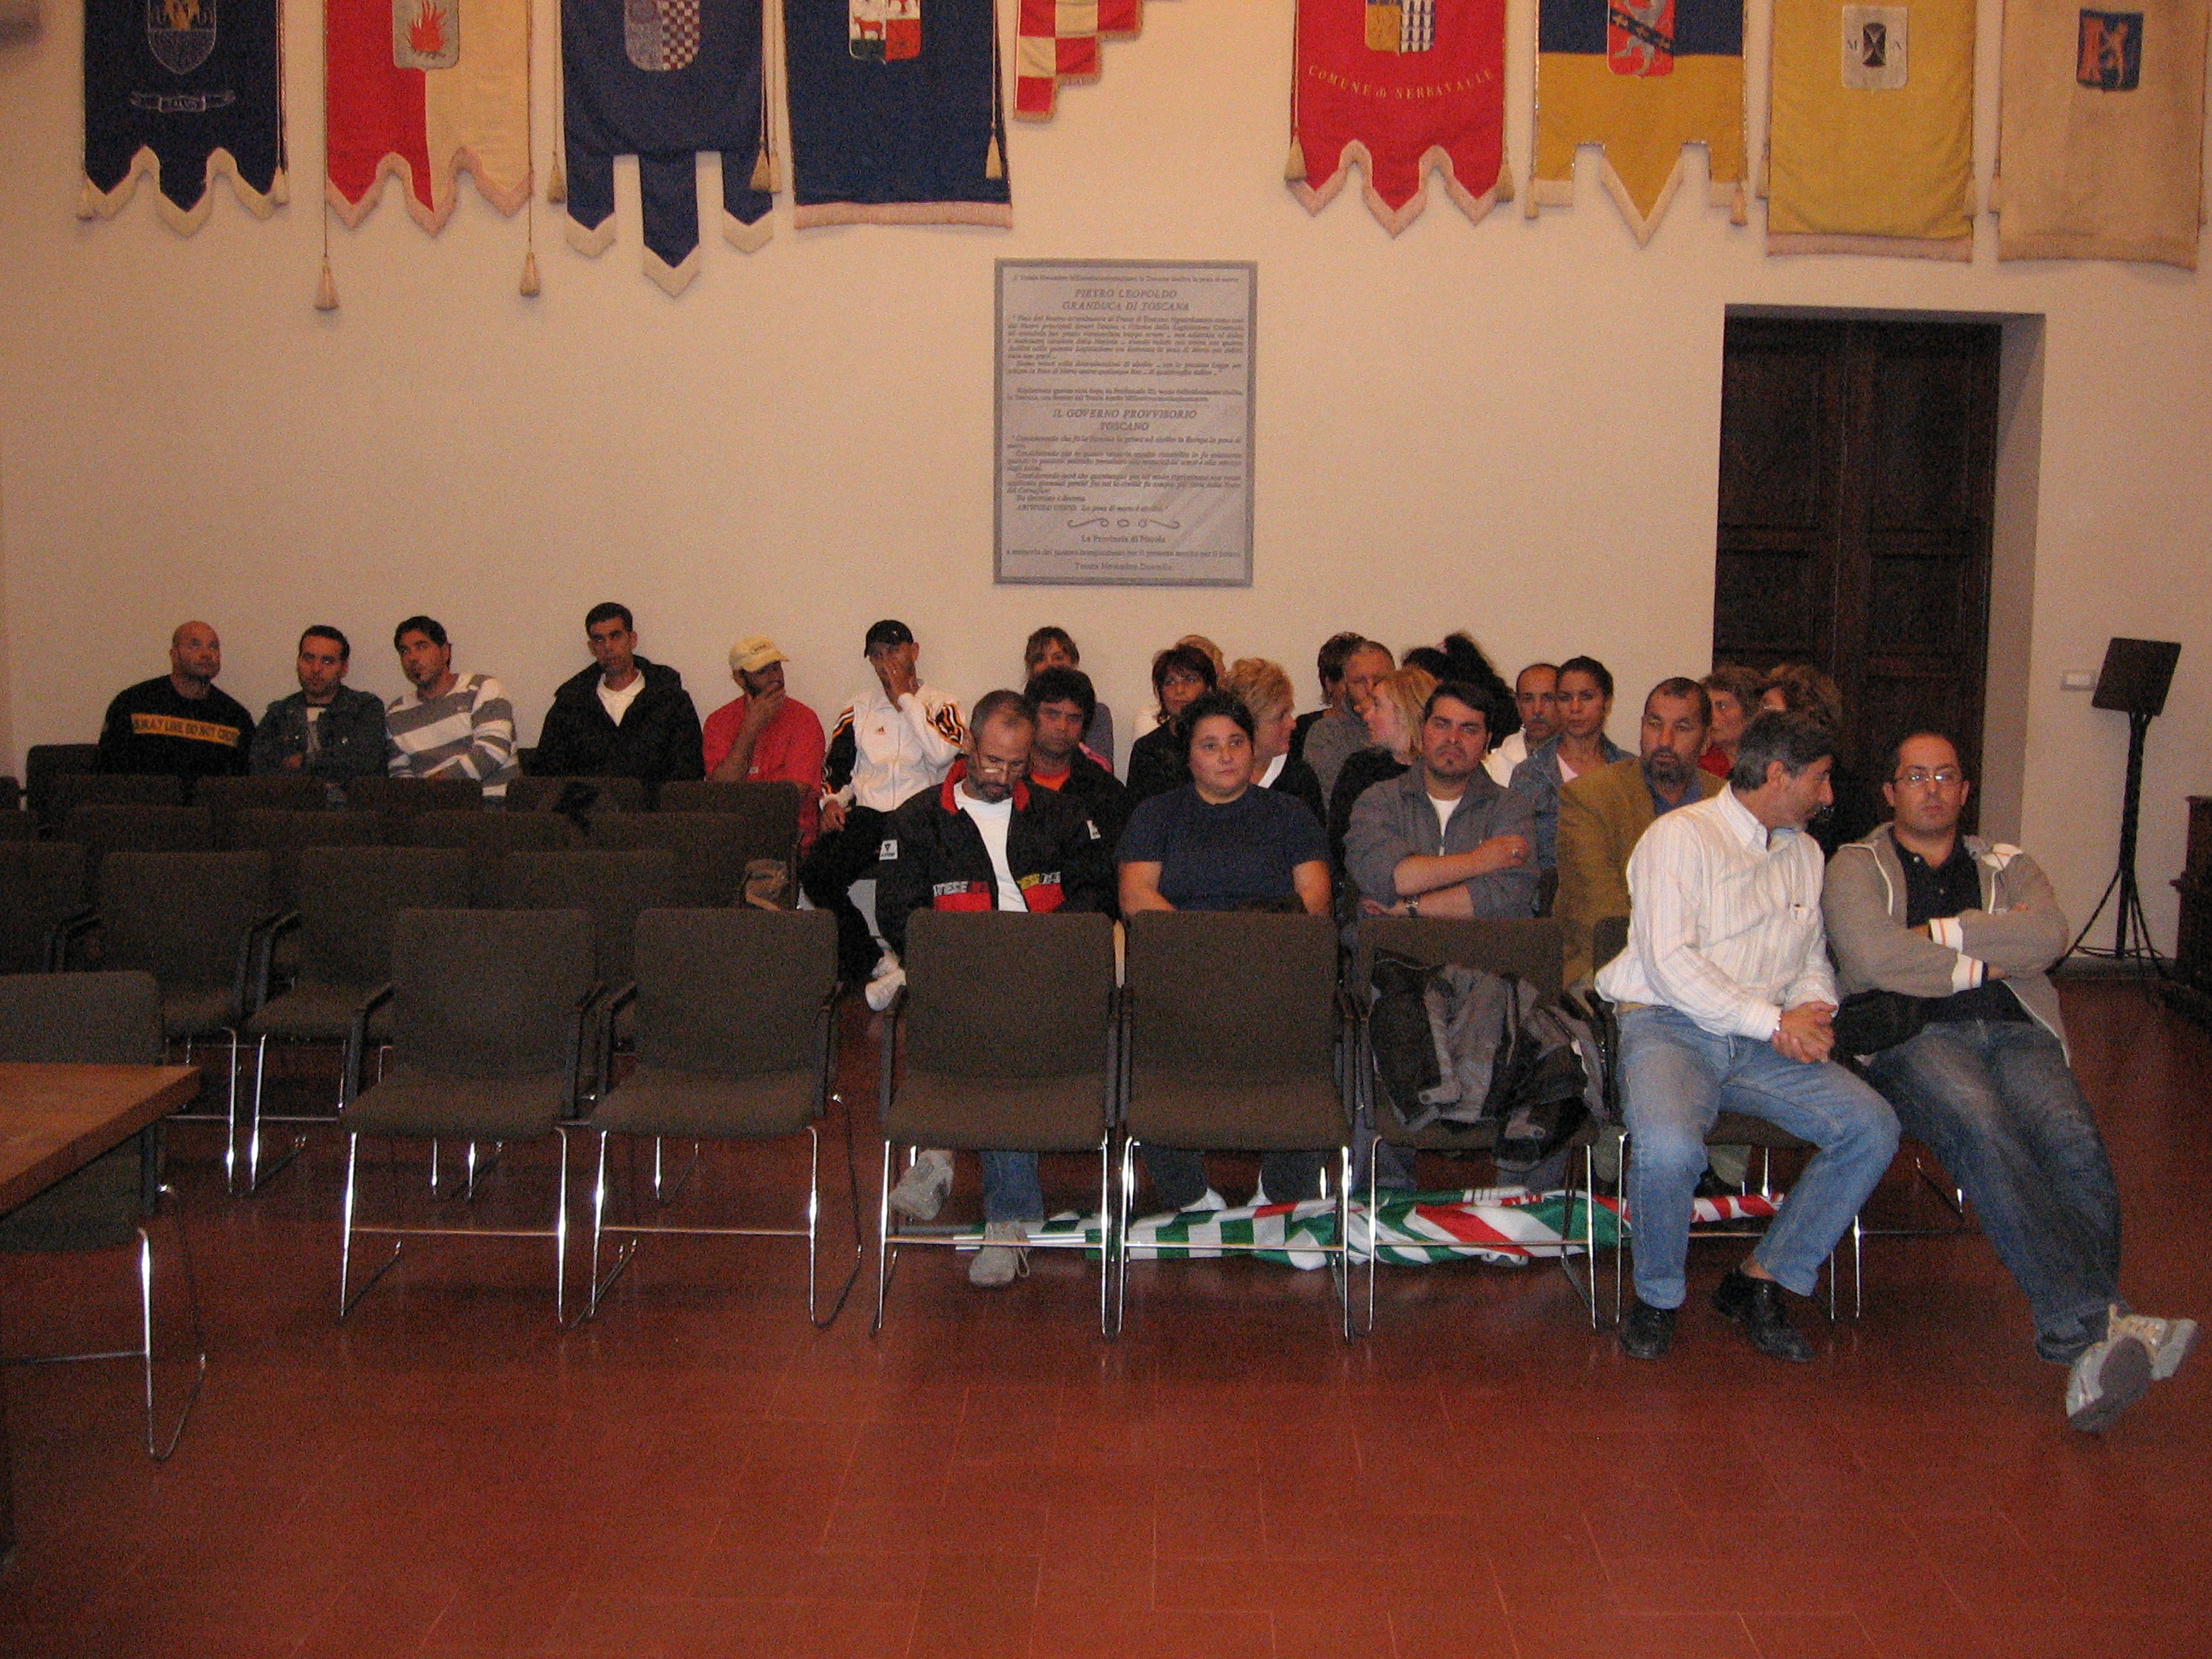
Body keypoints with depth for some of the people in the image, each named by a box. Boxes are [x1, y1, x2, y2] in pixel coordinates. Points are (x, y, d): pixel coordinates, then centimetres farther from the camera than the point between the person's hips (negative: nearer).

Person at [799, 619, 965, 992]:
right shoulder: (859, 709, 22)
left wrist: (905, 698, -2)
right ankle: (871, 963, -16)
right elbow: (835, 767, 23)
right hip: (866, 814, 3)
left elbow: (944, 754, -9)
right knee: (813, 874, -25)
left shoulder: (940, 705, 12)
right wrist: (833, 801, 0)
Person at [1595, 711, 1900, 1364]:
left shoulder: (1804, 853, 20)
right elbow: (1668, 961, -13)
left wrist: (1813, 1012, -2)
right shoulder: (1682, 834, -4)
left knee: (1873, 1127, -16)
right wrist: (1774, 1021, -16)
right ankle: (1656, 1298, -6)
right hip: (1669, 1025, -6)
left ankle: (1759, 1284, -2)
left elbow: (1813, 959, 23)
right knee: (1668, 1147, -36)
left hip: (1765, 1041, 7)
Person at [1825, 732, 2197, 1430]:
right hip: (1911, 1035, -3)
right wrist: (1983, 962, 5)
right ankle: (2097, 1326, -46)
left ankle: (2087, 1345, -40)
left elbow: (2048, 935, 4)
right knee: (1982, 1128, -36)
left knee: (2074, 1141, -30)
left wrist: (1938, 935, -1)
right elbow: (1873, 958, -3)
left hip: (2017, 1032, 3)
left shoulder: (2007, 867, 28)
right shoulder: (1856, 867, 18)